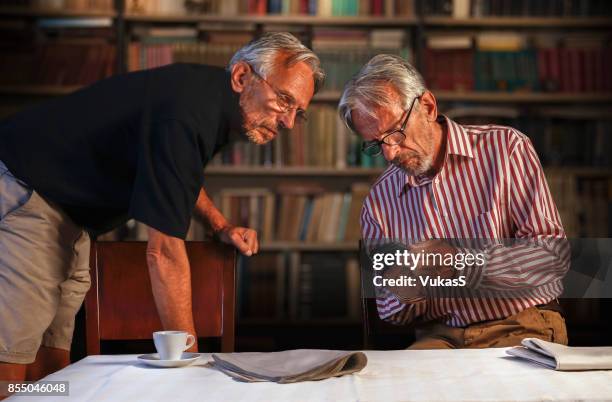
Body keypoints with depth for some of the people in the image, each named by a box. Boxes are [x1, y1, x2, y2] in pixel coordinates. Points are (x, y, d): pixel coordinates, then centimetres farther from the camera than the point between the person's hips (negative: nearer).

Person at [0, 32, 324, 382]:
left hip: (67, 207, 10)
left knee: (52, 364, 4)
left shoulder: (209, 93, 1)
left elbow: (173, 170, 24)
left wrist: (221, 225, 14)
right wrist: (190, 358, -25)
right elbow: (164, 253, -29)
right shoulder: (187, 116, -29)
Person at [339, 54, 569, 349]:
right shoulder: (378, 202, 7)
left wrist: (462, 263, -20)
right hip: (440, 337, 3)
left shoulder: (504, 148, -3)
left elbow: (555, 253, -9)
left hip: (522, 328, -2)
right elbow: (390, 312, 14)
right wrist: (404, 296, -11)